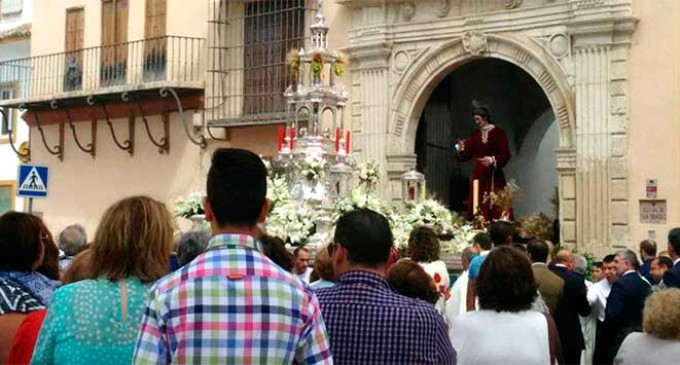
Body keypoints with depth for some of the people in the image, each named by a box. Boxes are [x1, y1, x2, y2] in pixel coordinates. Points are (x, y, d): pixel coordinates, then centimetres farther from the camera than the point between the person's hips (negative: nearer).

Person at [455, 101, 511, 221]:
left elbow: (505, 155, -9)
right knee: (478, 206, 1)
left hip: (494, 176, -4)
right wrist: (461, 149, -11)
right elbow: (467, 155, 8)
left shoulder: (498, 133, -3)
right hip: (478, 175, 4)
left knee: (495, 206, -7)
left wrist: (492, 160, -24)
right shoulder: (475, 135, 11)